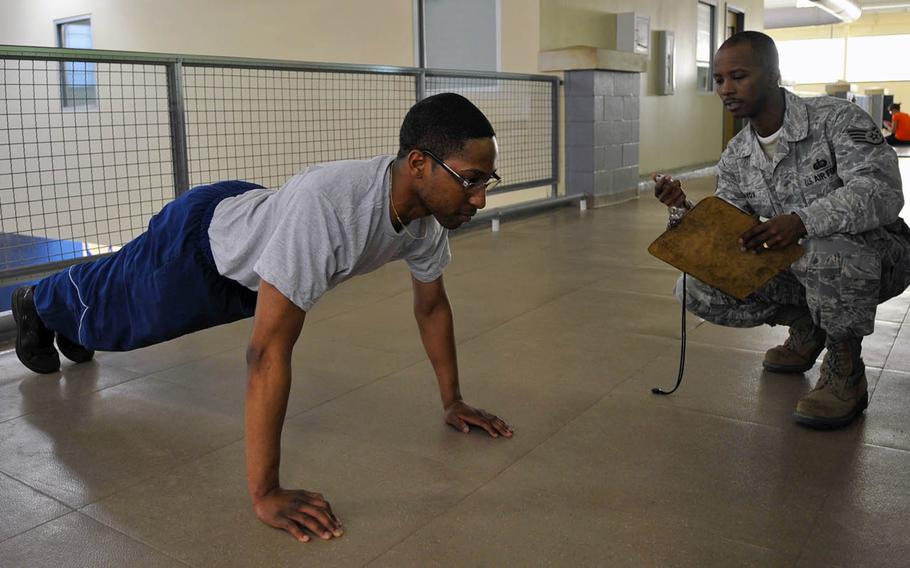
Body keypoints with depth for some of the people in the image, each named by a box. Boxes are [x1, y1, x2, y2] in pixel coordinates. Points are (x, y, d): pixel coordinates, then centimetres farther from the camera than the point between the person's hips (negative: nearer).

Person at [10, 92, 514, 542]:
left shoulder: (431, 209, -25)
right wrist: (264, 494, -47)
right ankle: (37, 305, 61)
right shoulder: (325, 205, -50)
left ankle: (71, 326, 67)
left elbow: (431, 304, -7)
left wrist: (452, 402, -5)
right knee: (112, 307, 26)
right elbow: (269, 350, -50)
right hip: (199, 235, -6)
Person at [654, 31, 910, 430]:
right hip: (796, 266, 6)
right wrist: (686, 210, -21)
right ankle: (805, 325, 13)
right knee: (697, 289, -12)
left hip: (875, 257, -5)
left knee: (827, 247, -41)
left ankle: (845, 367, -15)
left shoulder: (837, 120, -16)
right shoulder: (734, 159, 1)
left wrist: (802, 220, -47)